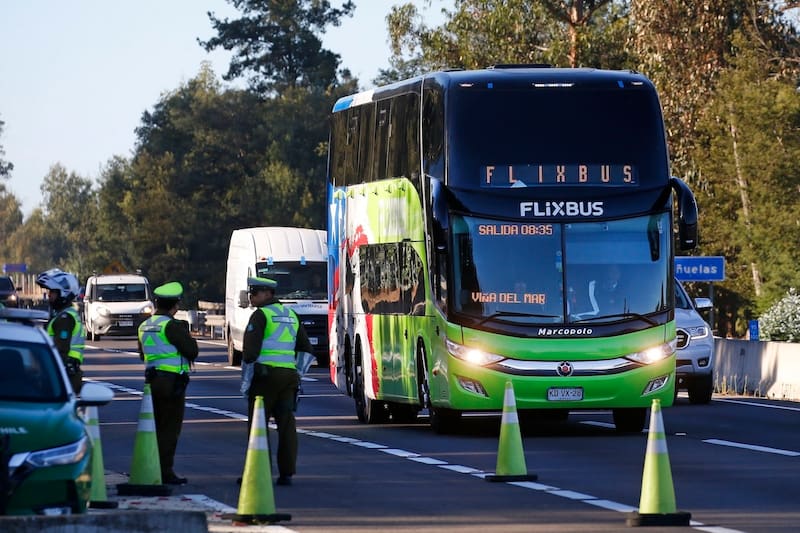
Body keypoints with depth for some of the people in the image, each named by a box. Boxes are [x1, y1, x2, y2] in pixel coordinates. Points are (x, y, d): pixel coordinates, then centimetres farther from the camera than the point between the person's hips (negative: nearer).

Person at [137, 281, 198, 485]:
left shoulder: (145, 326, 11)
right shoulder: (172, 326, -15)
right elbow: (192, 351, -14)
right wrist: (189, 337, 4)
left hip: (152, 379, 8)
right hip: (172, 381, -8)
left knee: (157, 427, 16)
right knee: (170, 428, -4)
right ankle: (165, 472, -6)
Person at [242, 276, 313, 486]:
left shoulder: (261, 315, -5)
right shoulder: (291, 316, 18)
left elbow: (250, 350, -13)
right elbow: (306, 348, 20)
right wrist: (298, 375, 20)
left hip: (265, 374, -6)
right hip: (289, 374, 6)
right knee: (286, 424, 4)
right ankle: (286, 473, 1)